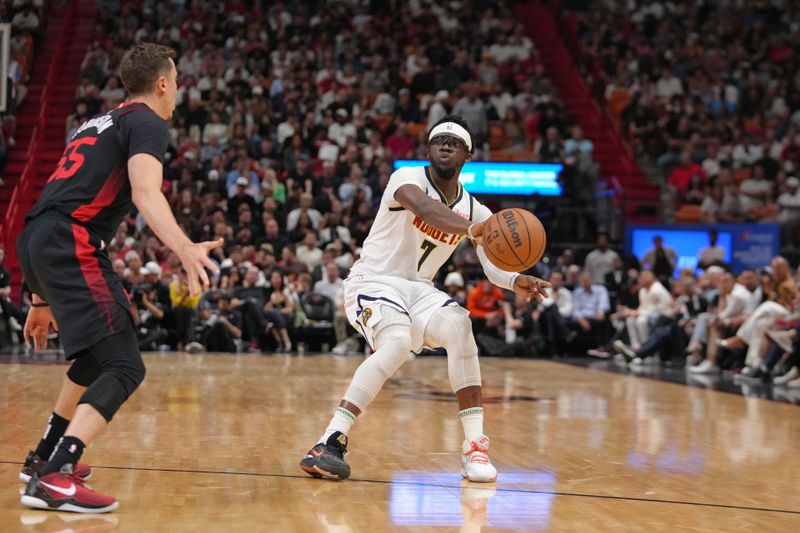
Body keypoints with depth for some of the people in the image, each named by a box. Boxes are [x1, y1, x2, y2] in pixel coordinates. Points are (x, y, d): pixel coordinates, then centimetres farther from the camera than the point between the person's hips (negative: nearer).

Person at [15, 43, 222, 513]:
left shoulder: (98, 124, 30)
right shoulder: (147, 122, 3)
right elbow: (145, 192, -18)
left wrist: (43, 300, 34)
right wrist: (185, 248, -35)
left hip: (35, 242, 9)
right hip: (70, 245, -9)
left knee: (98, 351, 30)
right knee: (125, 368, -13)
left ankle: (46, 456, 37)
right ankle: (55, 480, -27)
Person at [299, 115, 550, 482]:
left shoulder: (475, 211, 3)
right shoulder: (408, 178, -14)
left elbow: (493, 267, -5)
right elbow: (423, 208, -38)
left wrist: (517, 282, -29)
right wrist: (472, 228, -55)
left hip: (418, 288, 5)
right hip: (372, 281, -5)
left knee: (459, 326, -23)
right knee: (397, 342, -32)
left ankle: (474, 445, -20)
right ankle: (330, 442, -31)